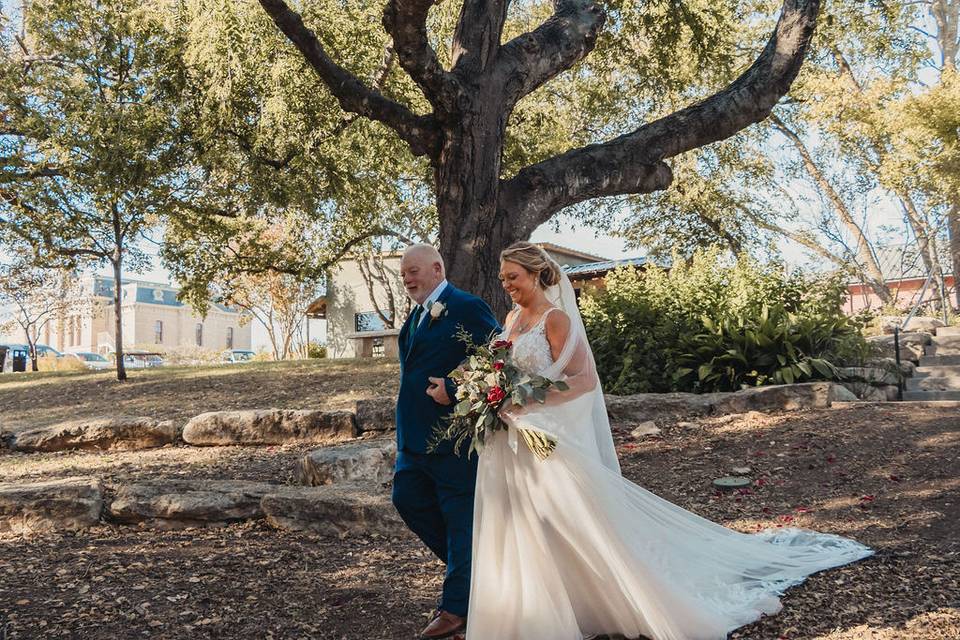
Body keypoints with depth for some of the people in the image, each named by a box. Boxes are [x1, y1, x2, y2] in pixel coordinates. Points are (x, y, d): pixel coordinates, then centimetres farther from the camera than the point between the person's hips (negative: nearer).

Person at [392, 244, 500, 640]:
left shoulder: (467, 307, -13)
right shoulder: (417, 314, 16)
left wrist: (452, 389, -22)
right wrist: (403, 435, 19)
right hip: (415, 436, 10)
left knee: (460, 516, 1)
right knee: (407, 499, 14)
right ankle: (469, 564, 32)